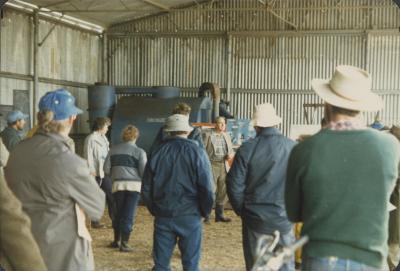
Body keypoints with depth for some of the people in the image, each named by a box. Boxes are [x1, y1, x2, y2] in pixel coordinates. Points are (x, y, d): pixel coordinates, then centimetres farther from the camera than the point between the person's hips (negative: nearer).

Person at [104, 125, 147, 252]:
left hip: (118, 184, 3)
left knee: (118, 213, 17)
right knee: (129, 215, 1)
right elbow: (144, 171, -7)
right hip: (134, 185, -3)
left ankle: (116, 241, 24)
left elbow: (106, 169, 6)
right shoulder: (139, 152, -3)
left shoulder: (114, 150, 7)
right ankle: (124, 243, 1)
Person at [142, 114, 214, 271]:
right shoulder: (197, 152, -6)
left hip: (163, 217, 2)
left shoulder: (157, 153, 2)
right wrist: (205, 211, 6)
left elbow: (146, 189, 6)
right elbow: (207, 187, -8)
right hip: (190, 216, -2)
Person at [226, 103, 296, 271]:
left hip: (254, 220, 0)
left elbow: (234, 185, -6)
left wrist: (242, 210, 9)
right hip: (283, 220, 1)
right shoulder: (293, 147, -5)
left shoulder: (247, 149, -8)